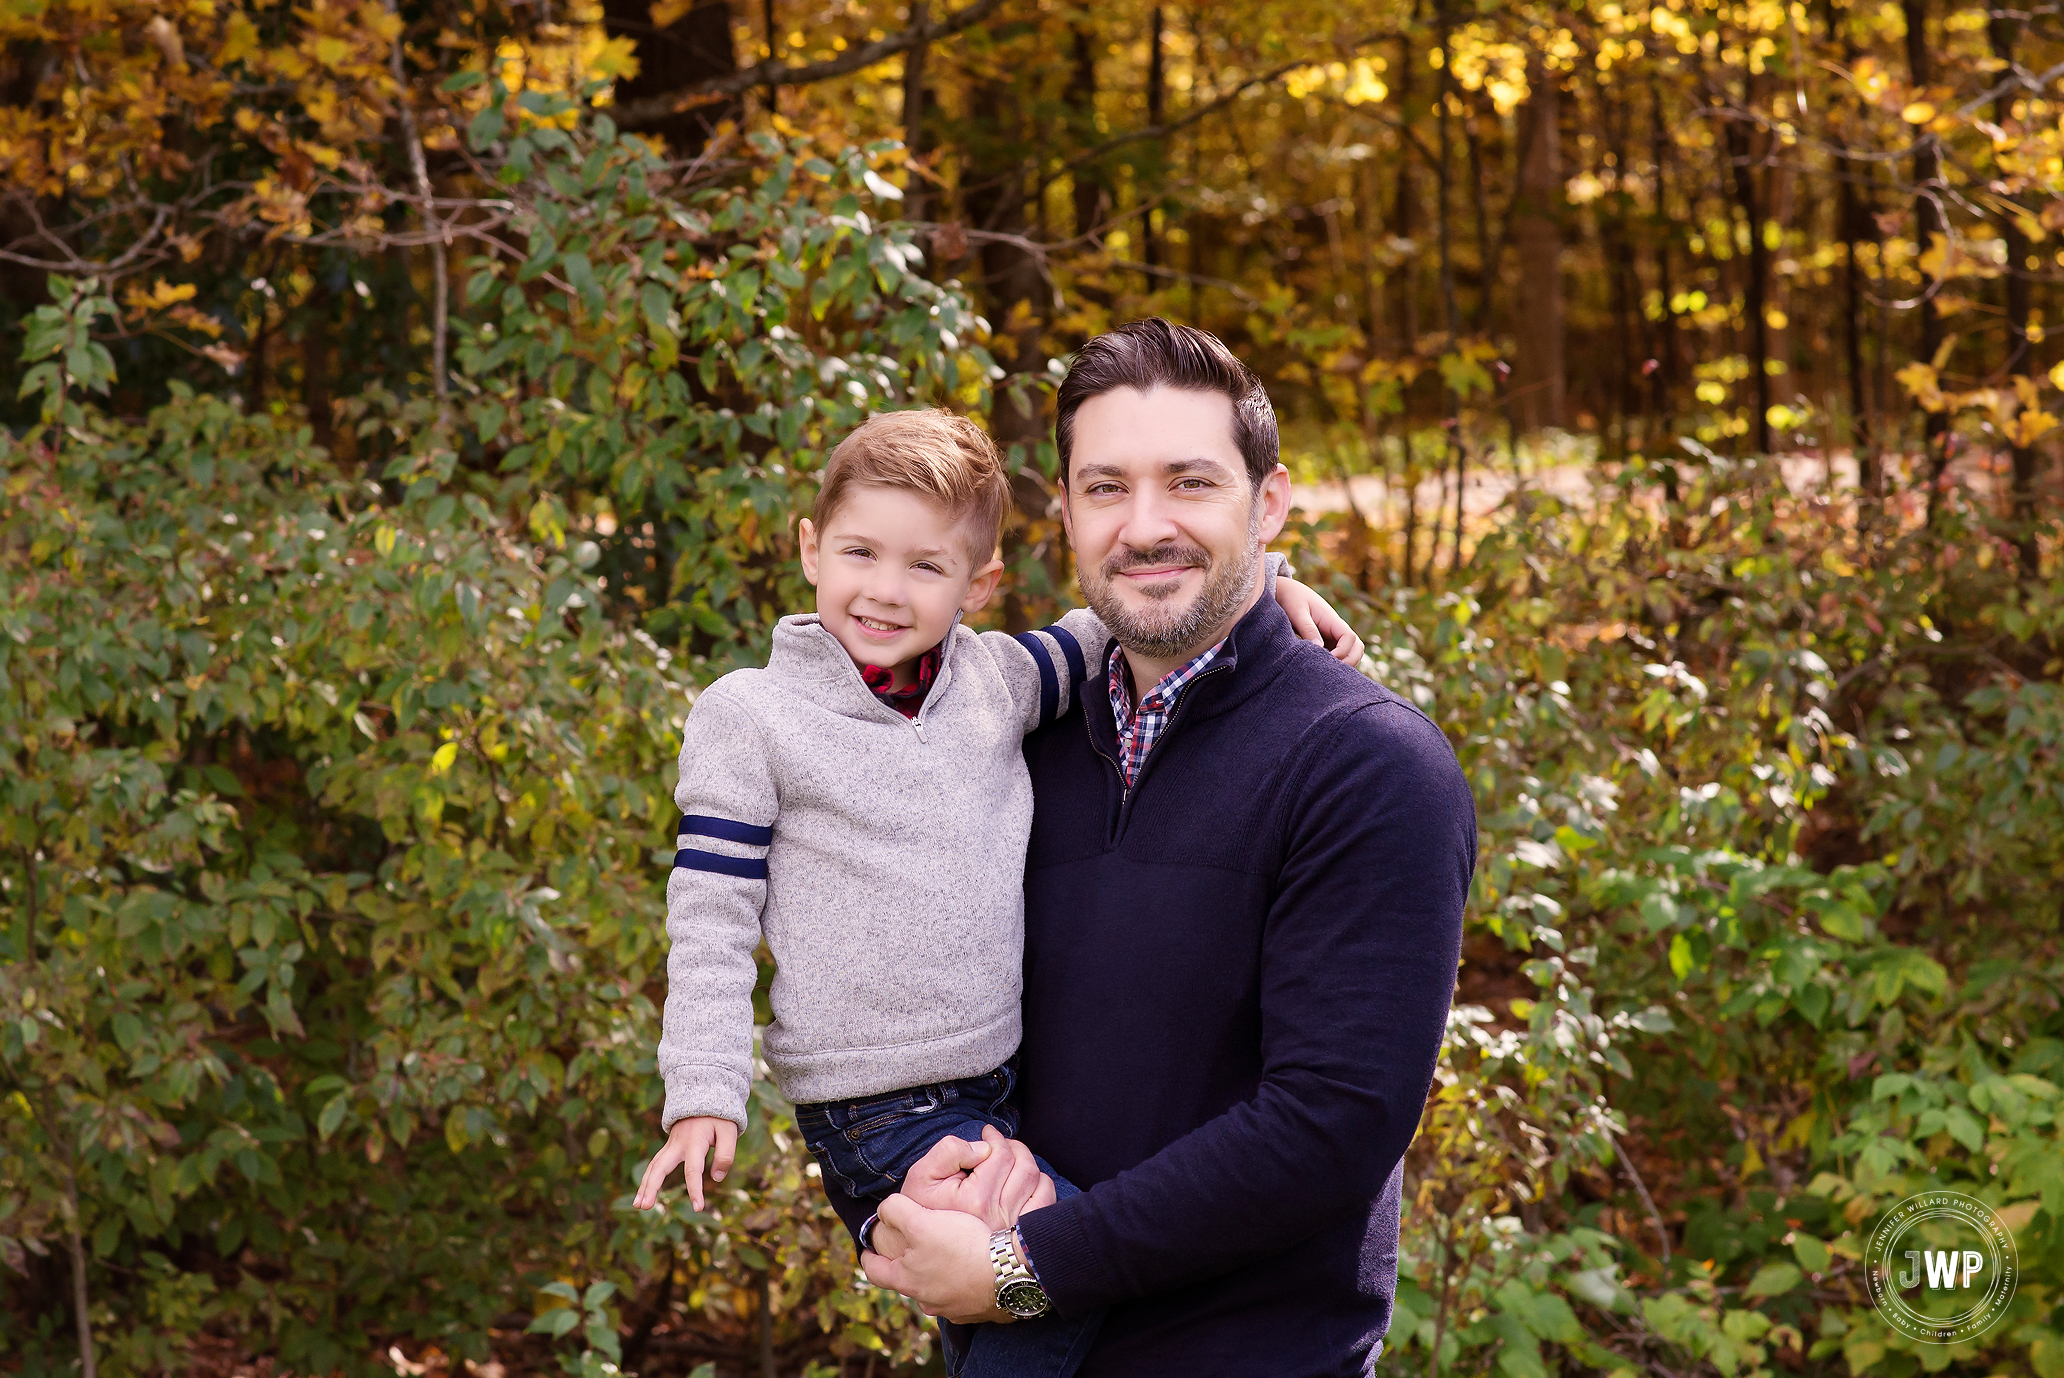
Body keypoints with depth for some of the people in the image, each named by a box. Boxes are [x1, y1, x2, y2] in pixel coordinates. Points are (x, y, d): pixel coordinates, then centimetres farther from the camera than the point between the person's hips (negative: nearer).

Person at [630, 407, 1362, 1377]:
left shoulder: (996, 681, 5)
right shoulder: (747, 717, -5)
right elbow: (711, 920, -5)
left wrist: (1260, 579, 5)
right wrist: (702, 1095, -11)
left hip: (994, 1085, 5)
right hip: (874, 1112, -5)